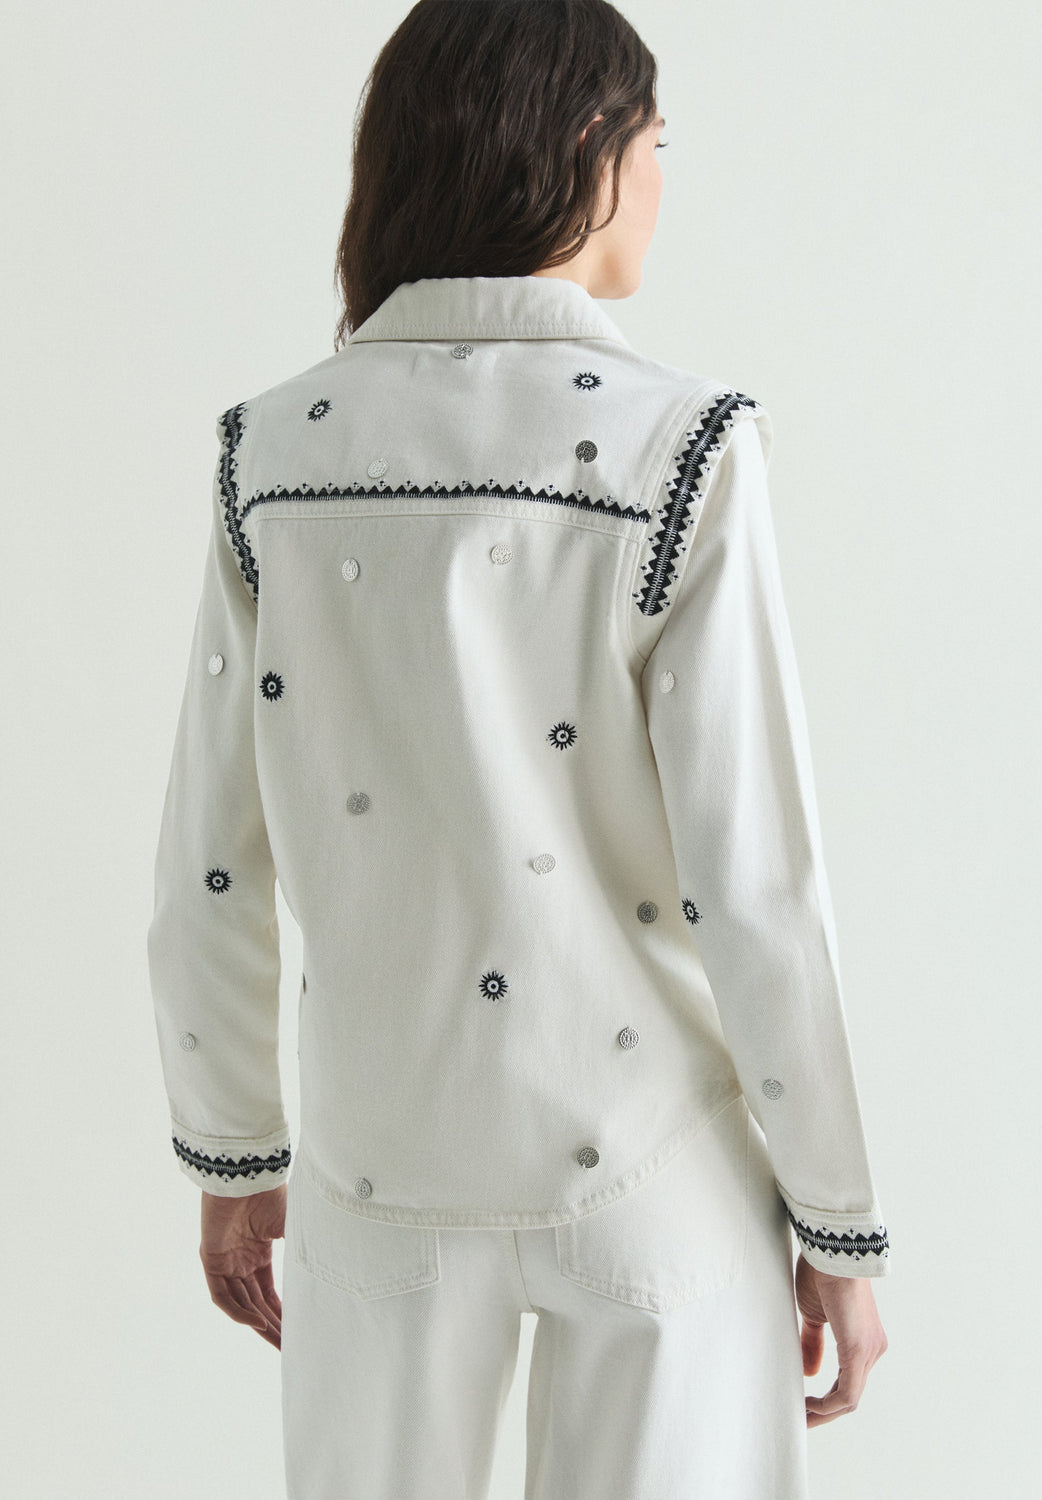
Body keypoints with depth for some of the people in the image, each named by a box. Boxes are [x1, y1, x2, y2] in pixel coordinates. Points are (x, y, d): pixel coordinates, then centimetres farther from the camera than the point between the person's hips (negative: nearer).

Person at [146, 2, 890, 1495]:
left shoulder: (274, 455, -5)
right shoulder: (678, 450, -16)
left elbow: (209, 868, -1)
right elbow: (756, 879, -16)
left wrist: (232, 1156, 13)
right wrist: (840, 1224, -4)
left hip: (381, 1162, 3)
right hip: (647, 1169, -3)